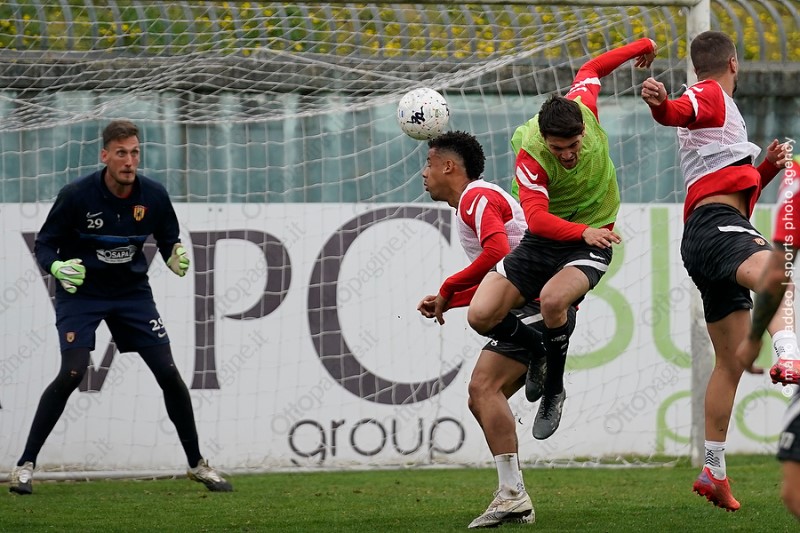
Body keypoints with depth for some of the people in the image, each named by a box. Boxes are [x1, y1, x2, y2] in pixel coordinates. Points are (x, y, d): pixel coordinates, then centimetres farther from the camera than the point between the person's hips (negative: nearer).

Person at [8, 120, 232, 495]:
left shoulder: (153, 196, -10)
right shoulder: (76, 195, -20)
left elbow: (168, 242, 4)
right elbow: (44, 245, -11)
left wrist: (176, 258, -19)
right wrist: (57, 267, -33)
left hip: (132, 291, 3)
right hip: (80, 292, -3)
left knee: (168, 372, -3)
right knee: (72, 373, -20)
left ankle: (197, 464, 14)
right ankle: (25, 466, -10)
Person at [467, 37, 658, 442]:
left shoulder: (582, 105, -17)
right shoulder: (531, 155, -25)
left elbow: (590, 71, 6)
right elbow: (537, 218, -36)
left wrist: (639, 48, 24)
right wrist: (582, 231, -53)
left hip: (591, 241, 0)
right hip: (543, 241, 0)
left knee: (553, 300, -32)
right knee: (481, 316, -15)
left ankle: (554, 389, -8)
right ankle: (537, 348, 17)